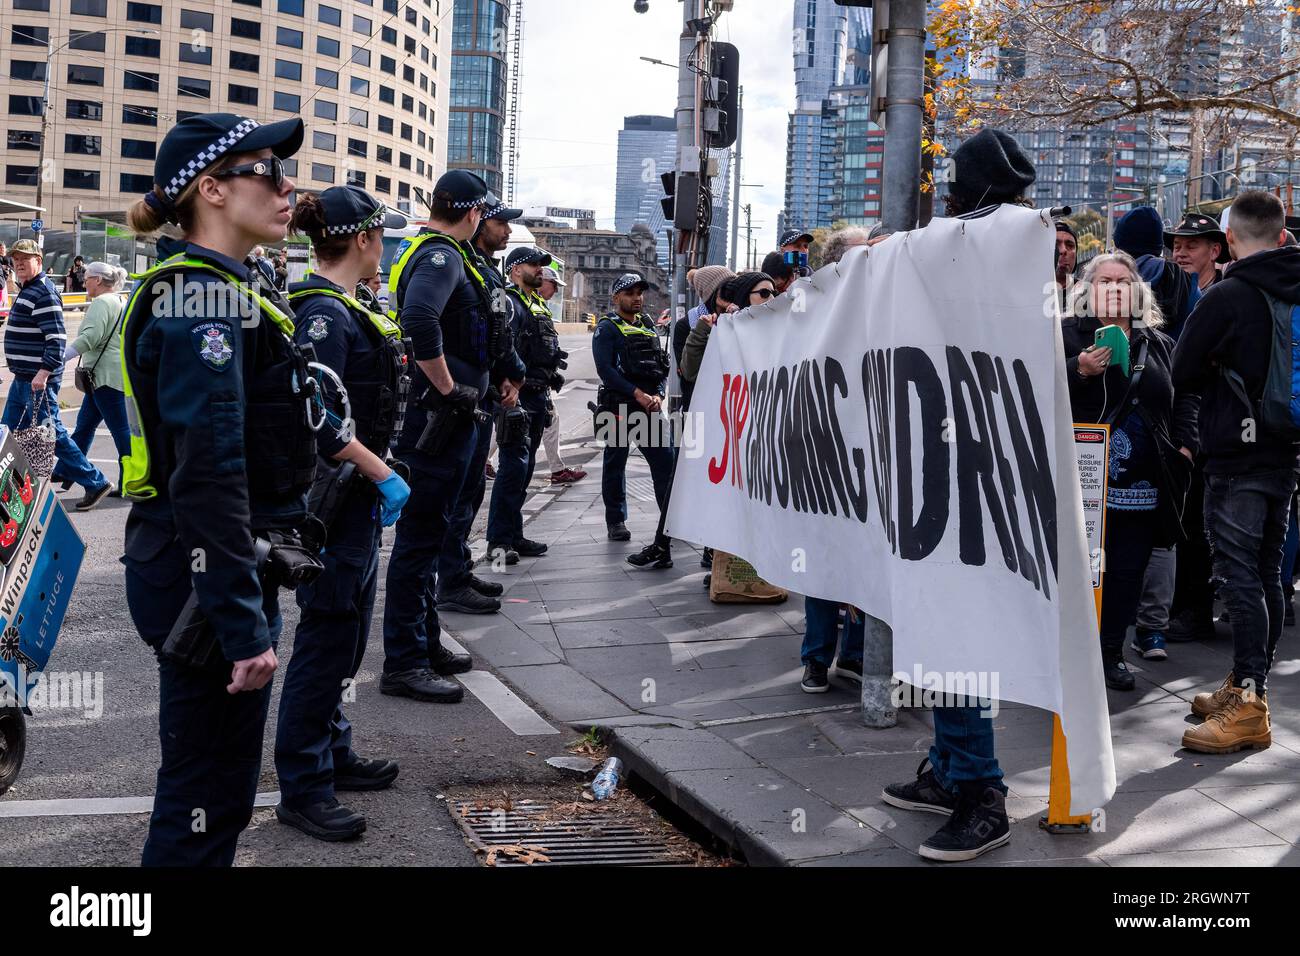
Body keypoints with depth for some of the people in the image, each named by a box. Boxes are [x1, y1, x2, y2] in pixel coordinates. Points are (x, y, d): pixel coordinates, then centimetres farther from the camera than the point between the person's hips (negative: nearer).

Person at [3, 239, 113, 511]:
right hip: (23, 379, 10)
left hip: (38, 380, -10)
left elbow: (57, 338, -23)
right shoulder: (26, 291, 15)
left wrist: (44, 373, -29)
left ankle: (95, 483, 0)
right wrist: (23, 373, 20)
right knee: (10, 433, 14)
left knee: (52, 435, -6)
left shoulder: (43, 294, -16)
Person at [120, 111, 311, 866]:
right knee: (209, 793, 1)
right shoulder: (205, 295, -17)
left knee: (217, 789, 20)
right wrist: (243, 623, -24)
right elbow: (208, 475, -24)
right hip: (211, 576, -10)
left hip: (234, 567, 10)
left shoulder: (217, 289, 14)